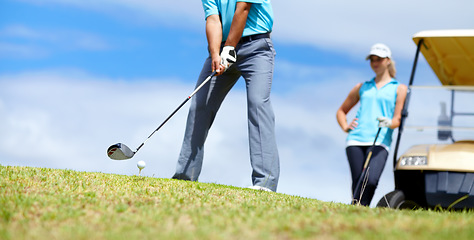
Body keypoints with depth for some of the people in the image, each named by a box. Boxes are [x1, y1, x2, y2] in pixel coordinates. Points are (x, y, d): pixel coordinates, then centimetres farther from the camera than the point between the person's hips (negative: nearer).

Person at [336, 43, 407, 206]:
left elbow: (397, 119, 6)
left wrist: (389, 122, -18)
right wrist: (345, 127, 9)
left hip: (379, 142, -3)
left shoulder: (399, 89, 15)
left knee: (371, 180, -25)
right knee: (357, 183, -7)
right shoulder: (362, 87, 24)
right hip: (356, 139, 3)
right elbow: (341, 111, 30)